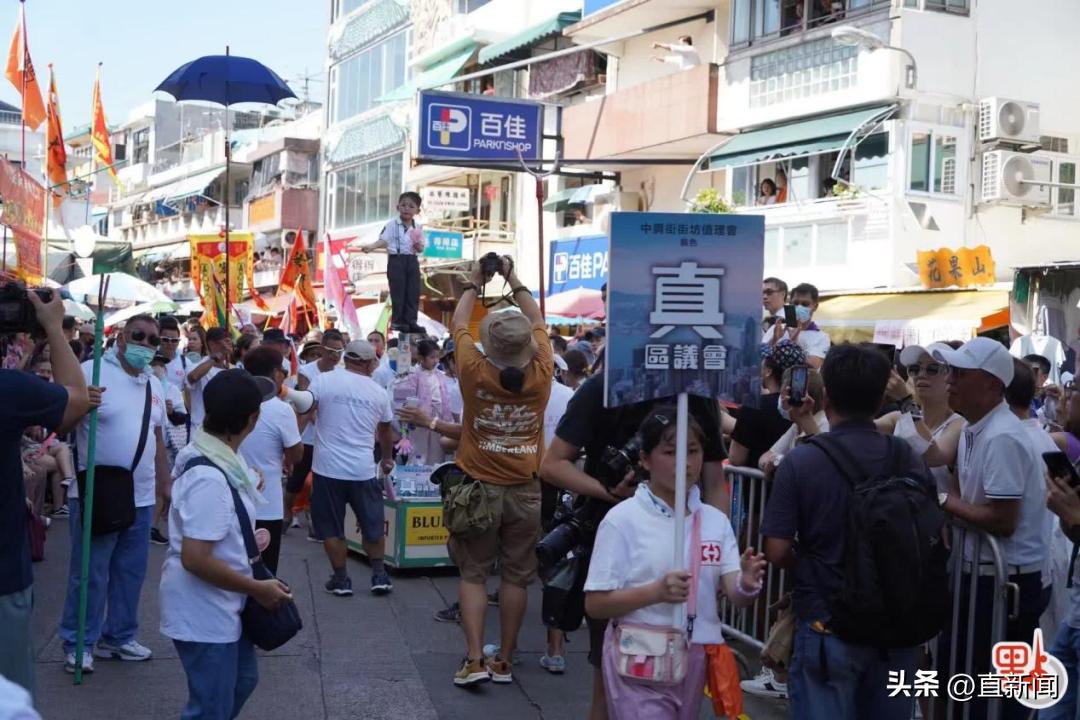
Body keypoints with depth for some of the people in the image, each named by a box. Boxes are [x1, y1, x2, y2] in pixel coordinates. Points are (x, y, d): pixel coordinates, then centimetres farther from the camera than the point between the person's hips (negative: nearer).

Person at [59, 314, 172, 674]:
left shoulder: (154, 384, 12)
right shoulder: (92, 372, -10)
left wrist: (165, 486, 20)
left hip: (141, 496, 6)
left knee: (130, 572, 14)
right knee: (89, 574, 2)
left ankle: (119, 637, 27)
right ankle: (77, 643, 15)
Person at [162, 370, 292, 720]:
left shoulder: (218, 458, 2)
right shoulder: (209, 479, -29)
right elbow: (195, 559, -30)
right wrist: (257, 588, -21)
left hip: (220, 606, 10)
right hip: (203, 612, -10)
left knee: (243, 679, 26)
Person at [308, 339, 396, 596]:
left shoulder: (323, 381, -3)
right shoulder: (379, 392, 6)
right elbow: (386, 432, 20)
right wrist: (388, 459, 37)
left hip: (328, 467, -1)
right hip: (363, 469, 2)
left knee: (331, 527, 10)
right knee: (373, 525, 17)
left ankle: (341, 579, 15)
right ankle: (379, 575, 20)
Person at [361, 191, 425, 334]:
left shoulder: (418, 229, 8)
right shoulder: (392, 225, -3)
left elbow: (421, 249, 13)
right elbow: (383, 240, -11)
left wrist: (418, 245, -10)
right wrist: (371, 247, -27)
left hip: (412, 261, 4)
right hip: (396, 260, -4)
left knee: (413, 292, 1)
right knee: (398, 291, -3)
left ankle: (411, 321, 7)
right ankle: (398, 321, 5)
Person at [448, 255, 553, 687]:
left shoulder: (474, 372, -14)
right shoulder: (541, 375, -10)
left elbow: (459, 323, 4)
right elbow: (539, 323, 8)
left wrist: (475, 283, 17)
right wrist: (514, 281, 16)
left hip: (479, 487, -1)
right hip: (525, 490, 1)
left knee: (473, 574, 7)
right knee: (516, 577, 8)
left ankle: (474, 659, 1)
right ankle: (504, 661, 15)